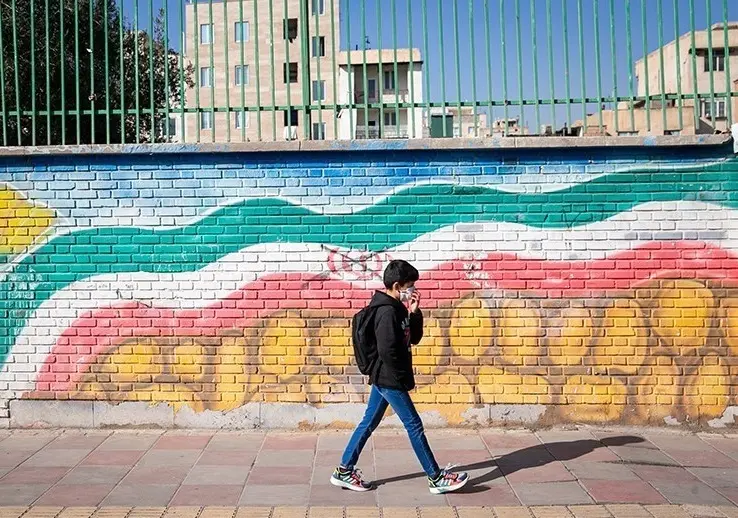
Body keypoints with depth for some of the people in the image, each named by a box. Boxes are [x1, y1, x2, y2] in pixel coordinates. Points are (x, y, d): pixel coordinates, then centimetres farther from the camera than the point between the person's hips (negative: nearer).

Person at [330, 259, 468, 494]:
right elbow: (387, 350, -27)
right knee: (414, 425, -1)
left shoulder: (398, 307, 10)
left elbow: (414, 338, 14)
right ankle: (436, 478, 9)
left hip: (384, 378, 10)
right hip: (390, 379, -10)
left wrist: (414, 313, -1)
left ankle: (344, 472, 21)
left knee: (369, 423, 14)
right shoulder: (387, 311, -21)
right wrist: (402, 376, -15)